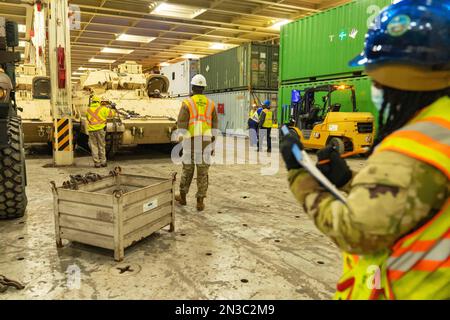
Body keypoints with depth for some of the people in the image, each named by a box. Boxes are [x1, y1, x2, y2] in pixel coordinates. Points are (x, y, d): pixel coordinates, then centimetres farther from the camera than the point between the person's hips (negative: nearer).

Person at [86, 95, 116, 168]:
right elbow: (112, 113, 10)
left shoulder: (88, 110, 7)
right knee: (102, 146, 9)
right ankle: (103, 162, 12)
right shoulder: (103, 109, 0)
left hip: (91, 130, 2)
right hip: (100, 129, -1)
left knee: (94, 147, 7)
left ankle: (97, 163, 6)